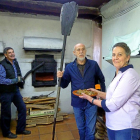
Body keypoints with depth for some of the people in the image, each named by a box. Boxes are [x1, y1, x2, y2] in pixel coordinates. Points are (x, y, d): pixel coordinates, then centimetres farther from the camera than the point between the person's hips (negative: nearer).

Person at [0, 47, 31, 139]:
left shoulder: (15, 62, 7)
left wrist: (20, 78, -2)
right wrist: (13, 80, -25)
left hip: (15, 90, 8)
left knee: (22, 108, 11)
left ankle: (20, 129, 29)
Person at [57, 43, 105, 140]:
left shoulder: (93, 64, -5)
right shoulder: (69, 67, -4)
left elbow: (101, 79, 6)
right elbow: (64, 85, 0)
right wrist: (61, 77, -20)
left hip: (91, 103, -1)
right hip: (77, 103, 2)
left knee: (90, 131, 9)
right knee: (81, 129, 21)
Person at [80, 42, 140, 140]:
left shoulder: (130, 75, -21)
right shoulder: (119, 74, 8)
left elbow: (113, 105, -21)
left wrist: (91, 99, -11)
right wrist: (97, 92, 6)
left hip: (126, 128, -8)